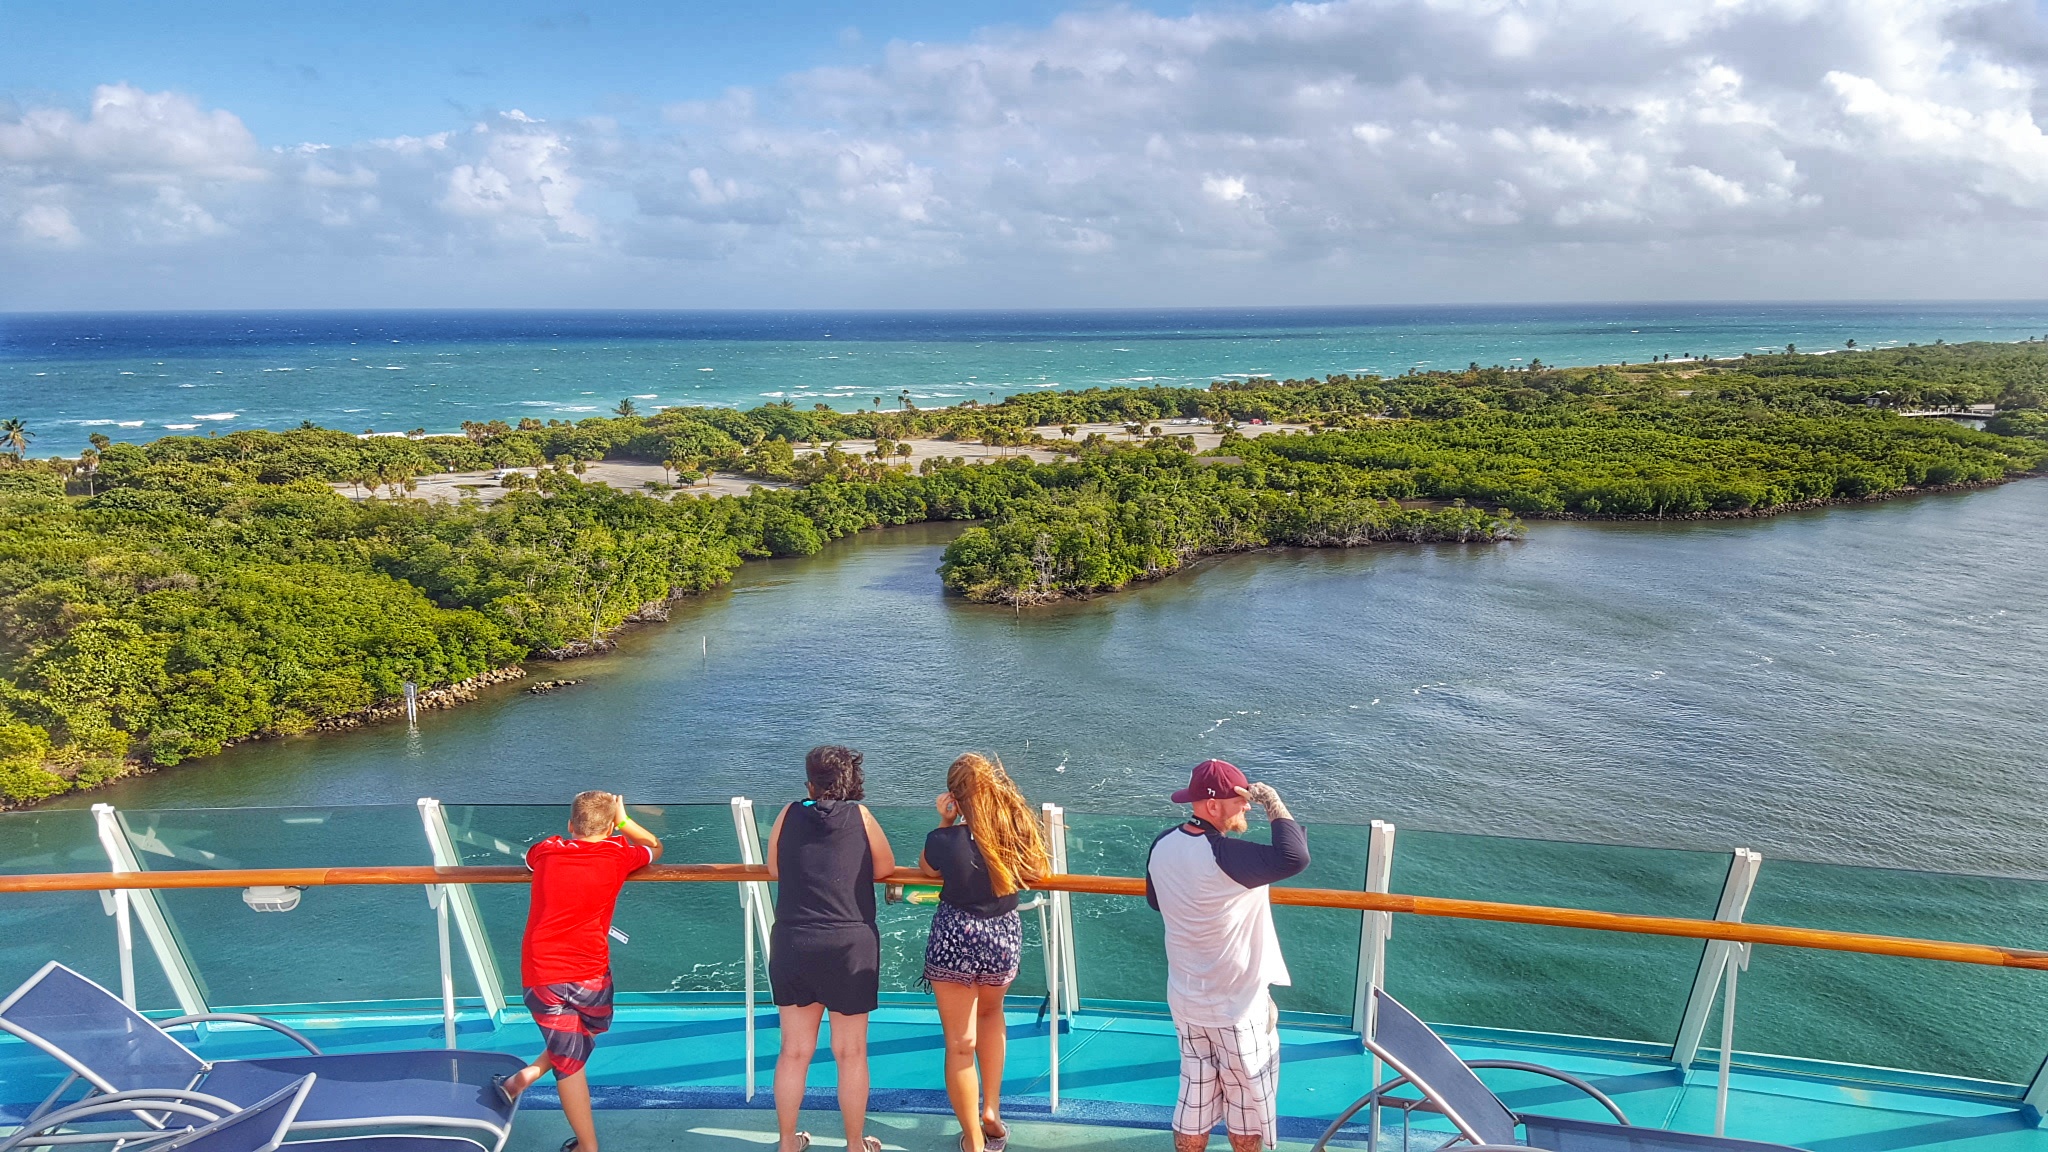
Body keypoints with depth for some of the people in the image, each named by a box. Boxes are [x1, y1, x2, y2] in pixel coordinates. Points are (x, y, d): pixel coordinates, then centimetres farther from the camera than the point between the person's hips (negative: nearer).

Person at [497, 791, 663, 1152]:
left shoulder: (548, 852, 5)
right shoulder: (618, 855, 0)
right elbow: (655, 847, 21)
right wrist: (623, 820, 28)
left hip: (540, 976, 2)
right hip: (589, 974, -2)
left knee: (570, 1063, 12)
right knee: (587, 1031, 27)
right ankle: (526, 1077, 15)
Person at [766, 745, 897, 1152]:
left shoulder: (789, 815, 1)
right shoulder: (860, 816, -4)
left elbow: (774, 869, 14)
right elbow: (884, 869, 6)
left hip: (792, 946, 2)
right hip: (851, 946, -2)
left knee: (795, 1051, 14)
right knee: (851, 1054, 11)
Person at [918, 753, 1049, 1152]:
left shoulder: (945, 840, -18)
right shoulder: (1020, 832, -12)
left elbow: (926, 867, 4)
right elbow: (1038, 872, 8)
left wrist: (944, 823, -1)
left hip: (954, 940, -3)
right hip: (1004, 939, 3)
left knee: (960, 1043, 11)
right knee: (991, 1013, 32)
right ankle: (991, 1111, 31)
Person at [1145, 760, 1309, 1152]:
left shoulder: (1163, 845, -5)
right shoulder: (1224, 855, -29)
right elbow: (1295, 857, -39)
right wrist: (1274, 803, -25)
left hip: (1185, 1001, 7)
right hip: (1236, 1006, -6)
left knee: (1195, 1097, 20)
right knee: (1247, 1101, 17)